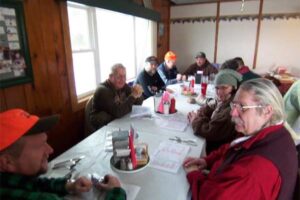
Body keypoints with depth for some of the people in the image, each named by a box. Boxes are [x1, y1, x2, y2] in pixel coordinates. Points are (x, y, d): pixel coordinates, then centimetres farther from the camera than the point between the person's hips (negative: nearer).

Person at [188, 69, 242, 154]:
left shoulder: (233, 109, -30)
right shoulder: (224, 101, -3)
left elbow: (210, 132, -29)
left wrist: (195, 120, -12)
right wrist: (199, 115, -10)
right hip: (212, 142, 7)